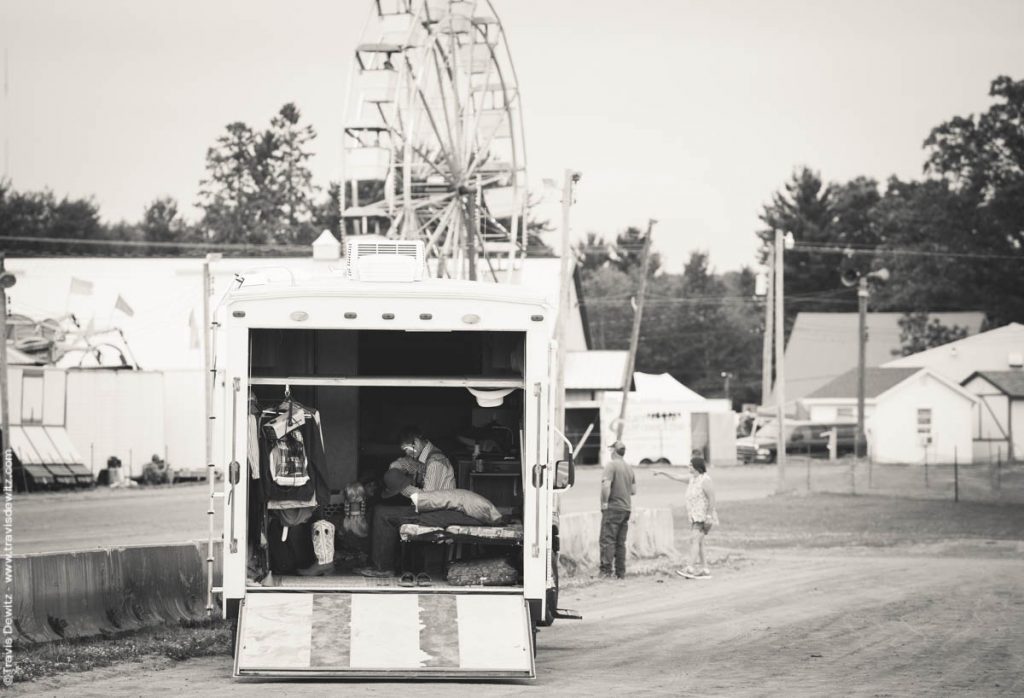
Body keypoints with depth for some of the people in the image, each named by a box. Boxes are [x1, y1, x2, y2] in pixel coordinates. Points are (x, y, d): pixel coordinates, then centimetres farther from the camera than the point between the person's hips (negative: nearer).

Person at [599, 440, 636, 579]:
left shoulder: (611, 465, -10)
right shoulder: (629, 467, 14)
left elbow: (606, 485, -22)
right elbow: (633, 490, 18)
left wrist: (604, 502, -13)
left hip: (613, 507, -7)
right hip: (626, 508, 7)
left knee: (607, 540, -7)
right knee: (620, 542, 11)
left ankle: (606, 571, -13)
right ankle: (621, 572, 11)